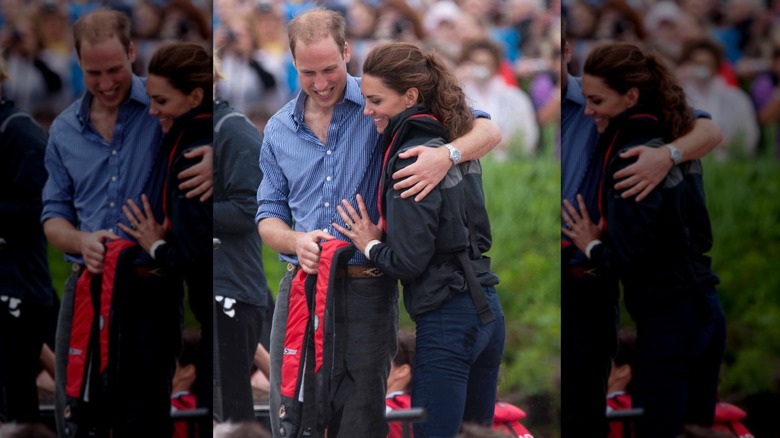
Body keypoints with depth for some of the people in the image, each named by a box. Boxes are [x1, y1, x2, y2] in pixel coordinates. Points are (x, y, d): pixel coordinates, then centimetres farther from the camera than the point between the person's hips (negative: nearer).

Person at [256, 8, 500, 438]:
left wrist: (447, 155, -27)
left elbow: (487, 129, -5)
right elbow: (268, 217, 14)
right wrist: (297, 242, -10)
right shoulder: (279, 130, 10)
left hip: (366, 290, -4)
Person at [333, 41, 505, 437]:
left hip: (446, 322, -9)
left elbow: (408, 261, -18)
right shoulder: (456, 147, 11)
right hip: (487, 311, 9)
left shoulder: (412, 159, -15)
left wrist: (370, 245, 1)